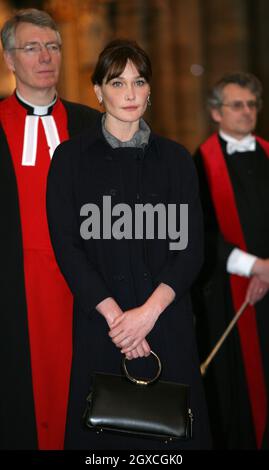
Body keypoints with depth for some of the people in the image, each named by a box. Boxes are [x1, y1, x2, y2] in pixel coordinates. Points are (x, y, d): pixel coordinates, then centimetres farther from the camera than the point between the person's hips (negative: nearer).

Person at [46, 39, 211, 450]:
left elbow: (192, 246, 1)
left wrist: (149, 311, -13)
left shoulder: (174, 158, 7)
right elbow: (66, 246, -3)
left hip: (167, 319, 1)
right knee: (103, 428, 4)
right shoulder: (71, 158, 3)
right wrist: (113, 314, -13)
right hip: (99, 322, -1)